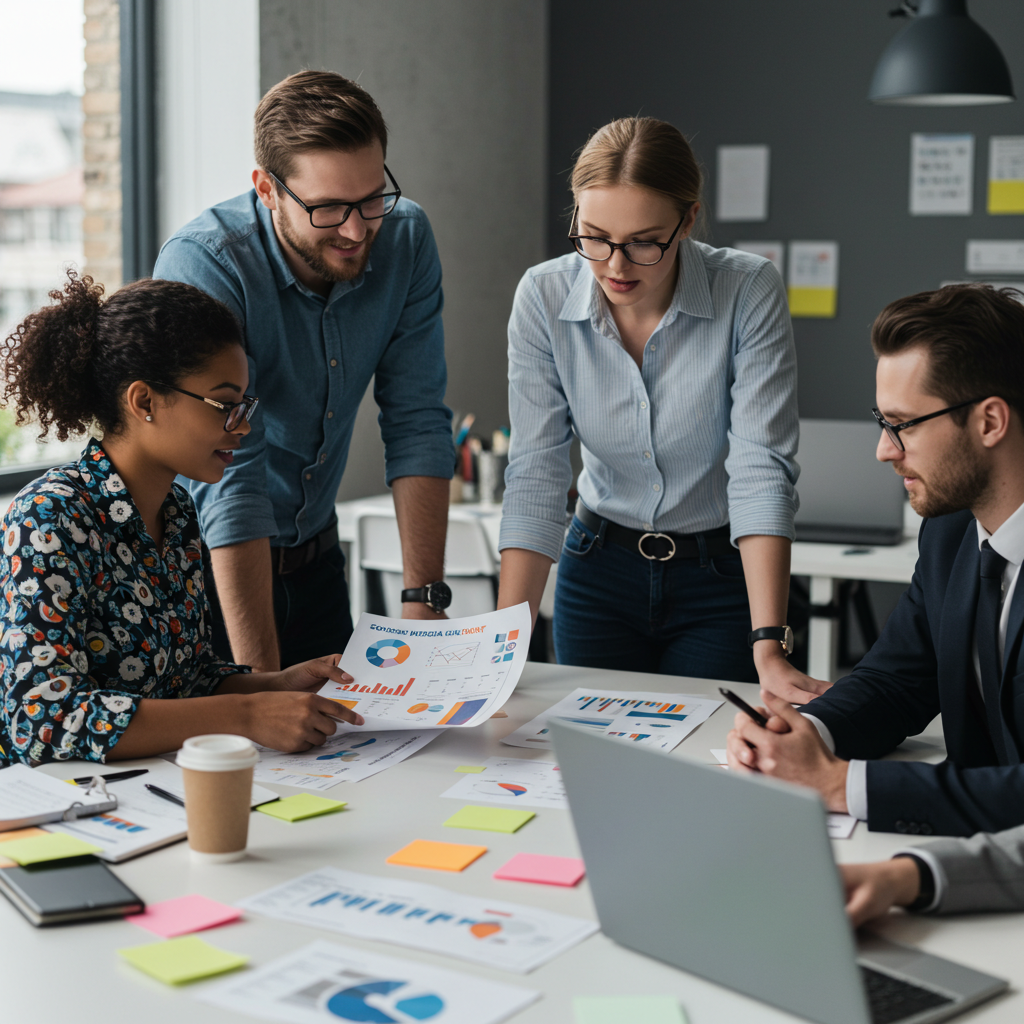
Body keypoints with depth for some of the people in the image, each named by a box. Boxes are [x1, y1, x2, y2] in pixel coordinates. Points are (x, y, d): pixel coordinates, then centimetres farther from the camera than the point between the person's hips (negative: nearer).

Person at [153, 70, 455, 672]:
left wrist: (425, 600, -17)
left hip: (315, 558, 5)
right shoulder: (203, 266, -27)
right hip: (204, 565, -4)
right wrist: (261, 682, -34)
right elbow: (230, 478, -32)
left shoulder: (406, 239, -10)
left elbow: (417, 424, -9)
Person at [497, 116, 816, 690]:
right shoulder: (544, 297, -14)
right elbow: (536, 475, -15)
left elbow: (762, 470, -23)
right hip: (599, 572, 2)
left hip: (723, 577, -2)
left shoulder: (750, 292, -20)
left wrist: (768, 647, -32)